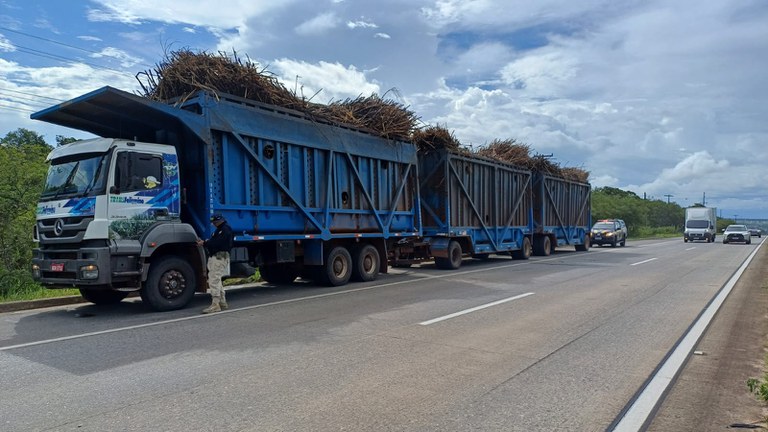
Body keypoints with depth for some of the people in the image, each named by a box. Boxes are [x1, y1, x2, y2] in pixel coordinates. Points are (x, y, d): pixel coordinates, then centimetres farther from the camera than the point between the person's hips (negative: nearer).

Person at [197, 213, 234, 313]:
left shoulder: (225, 230, -11)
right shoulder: (219, 230, 24)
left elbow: (216, 243, -20)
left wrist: (204, 244, -14)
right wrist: (205, 242, 5)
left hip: (220, 257, -11)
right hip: (215, 257, 11)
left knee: (214, 281, -13)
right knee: (216, 281, 16)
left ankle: (215, 304, -13)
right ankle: (223, 303, 23)